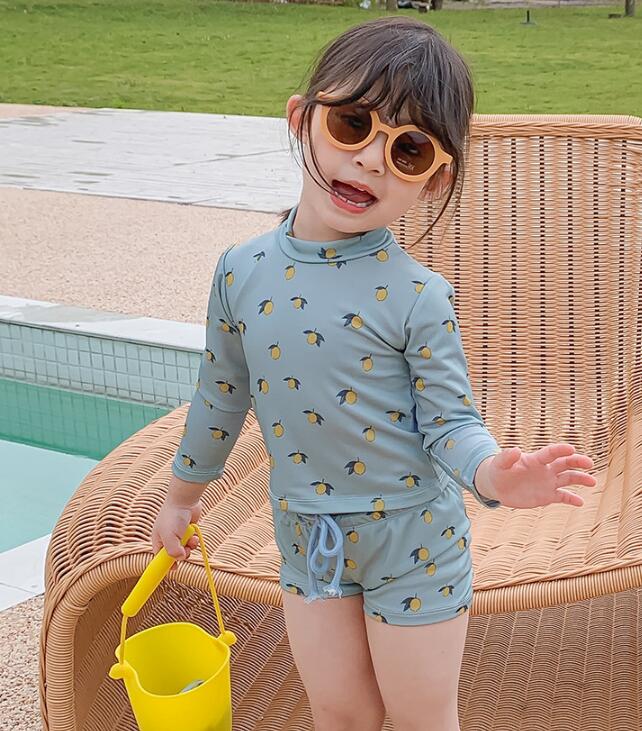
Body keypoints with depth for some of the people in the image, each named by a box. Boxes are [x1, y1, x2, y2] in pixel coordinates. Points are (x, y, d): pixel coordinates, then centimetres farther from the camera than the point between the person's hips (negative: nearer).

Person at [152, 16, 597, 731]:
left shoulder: (416, 295, -19)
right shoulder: (241, 270, -8)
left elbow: (448, 419, -14)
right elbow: (221, 395, 7)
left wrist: (491, 472, -37)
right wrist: (182, 495, 18)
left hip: (411, 537, -3)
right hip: (304, 535, 4)